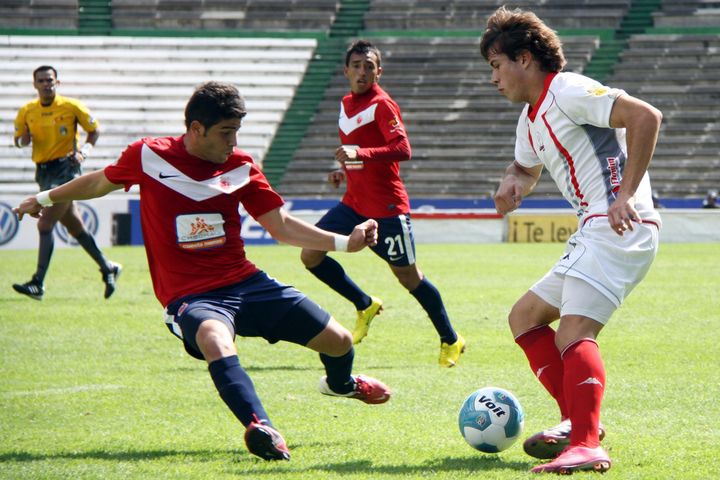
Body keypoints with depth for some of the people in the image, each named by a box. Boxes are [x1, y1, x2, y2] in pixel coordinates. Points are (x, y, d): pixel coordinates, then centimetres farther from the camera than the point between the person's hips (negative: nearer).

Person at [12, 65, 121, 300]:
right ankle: (107, 268, 29)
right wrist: (24, 138, -13)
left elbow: (94, 129, 5)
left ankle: (38, 284, -18)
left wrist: (84, 150, -10)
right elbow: (19, 141, 10)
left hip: (66, 168, -6)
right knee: (75, 228, 13)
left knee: (45, 225, -16)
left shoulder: (71, 106, -5)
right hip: (43, 172, 6)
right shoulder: (27, 111, 5)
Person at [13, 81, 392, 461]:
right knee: (215, 340, -41)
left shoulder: (241, 167, 2)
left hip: (245, 283, 4)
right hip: (190, 296, -4)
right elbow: (101, 182, 15)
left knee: (339, 341, 3)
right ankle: (260, 426, -58)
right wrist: (45, 198, 29)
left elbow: (281, 226, 5)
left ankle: (341, 383, 41)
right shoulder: (147, 156, -5)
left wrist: (344, 242, -6)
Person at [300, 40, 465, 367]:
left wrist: (359, 154, -37)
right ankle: (365, 305, 14)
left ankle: (451, 341, 16)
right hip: (354, 202, 8)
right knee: (311, 255, -4)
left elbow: (402, 149, -26)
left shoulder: (381, 104, -13)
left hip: (386, 206, -8)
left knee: (407, 274, 0)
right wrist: (344, 170, 11)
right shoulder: (346, 104, 12)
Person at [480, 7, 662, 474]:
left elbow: (645, 115, -19)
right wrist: (513, 182, 14)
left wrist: (627, 195, -24)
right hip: (594, 232, 11)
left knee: (574, 329, -25)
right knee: (525, 317, 16)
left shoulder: (567, 91, -9)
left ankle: (587, 445, -37)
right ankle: (579, 422, 12)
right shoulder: (530, 118, 21)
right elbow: (527, 167, 41)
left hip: (619, 226, -11)